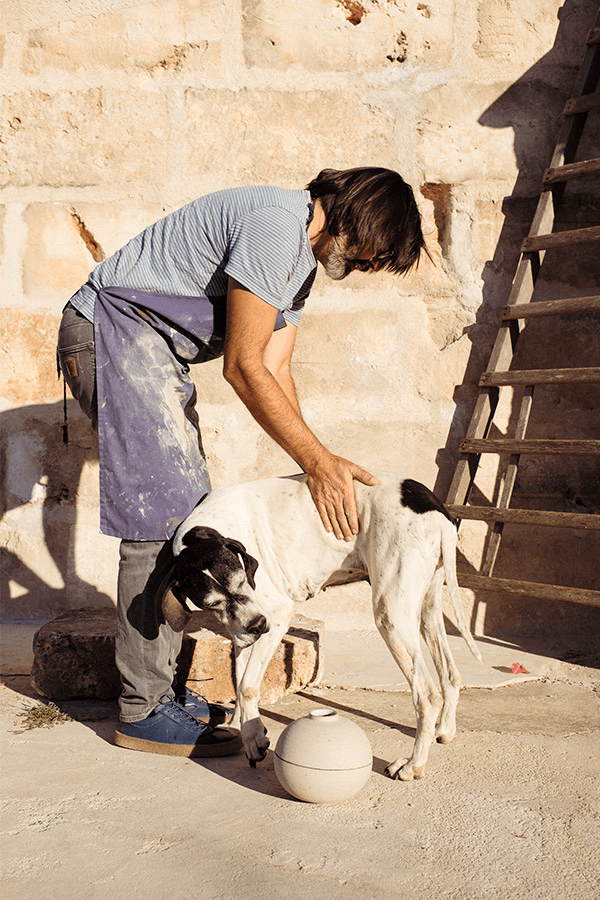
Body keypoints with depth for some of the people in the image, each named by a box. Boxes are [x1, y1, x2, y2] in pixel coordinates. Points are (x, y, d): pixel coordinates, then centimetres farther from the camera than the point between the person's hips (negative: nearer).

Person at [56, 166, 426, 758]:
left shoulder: (305, 257, 12)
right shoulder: (276, 222, -21)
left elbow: (274, 370, 9)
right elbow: (243, 366, -22)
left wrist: (322, 465, -2)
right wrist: (318, 463, -21)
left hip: (154, 353, 11)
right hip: (114, 331, -11)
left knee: (187, 515, 9)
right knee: (160, 515, -13)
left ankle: (163, 686, 18)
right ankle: (145, 710, -5)